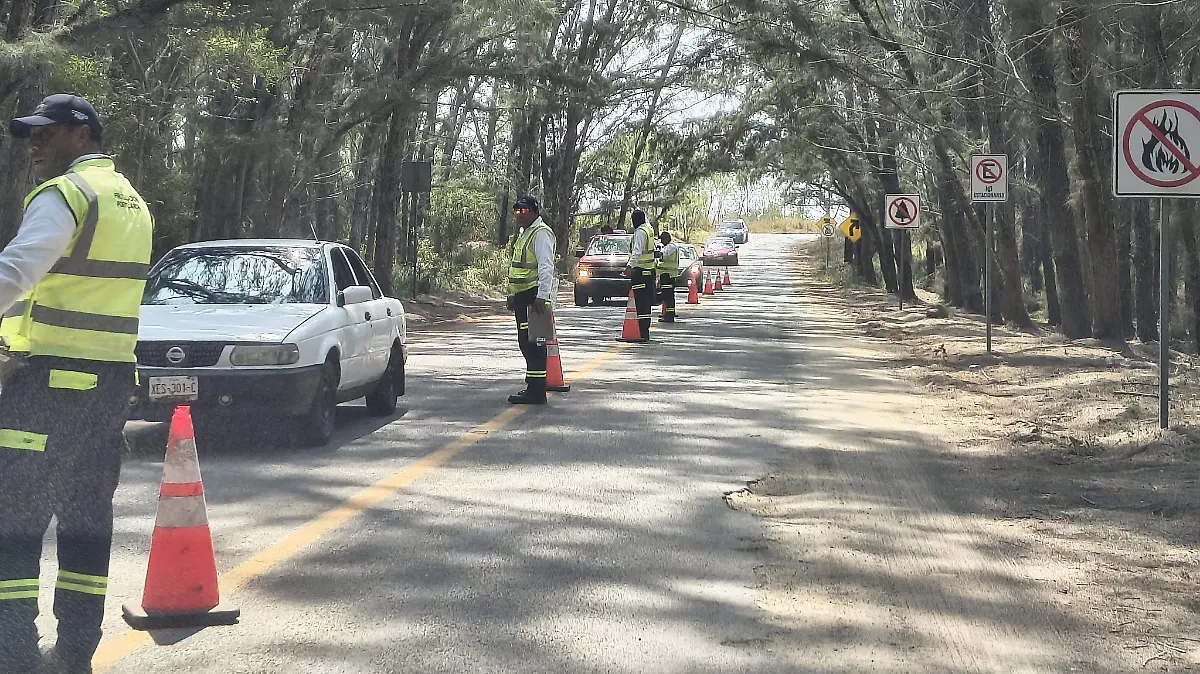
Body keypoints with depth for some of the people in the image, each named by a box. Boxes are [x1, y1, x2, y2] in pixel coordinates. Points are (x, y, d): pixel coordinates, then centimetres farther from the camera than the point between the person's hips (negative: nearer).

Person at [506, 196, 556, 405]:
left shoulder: (541, 233, -11)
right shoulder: (524, 233, 21)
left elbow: (546, 267, -20)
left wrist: (541, 296, -26)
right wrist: (512, 294, 26)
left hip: (534, 296, -10)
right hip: (522, 297, 10)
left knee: (533, 342, -11)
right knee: (525, 342, 13)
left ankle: (536, 391, -10)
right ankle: (533, 387, 20)